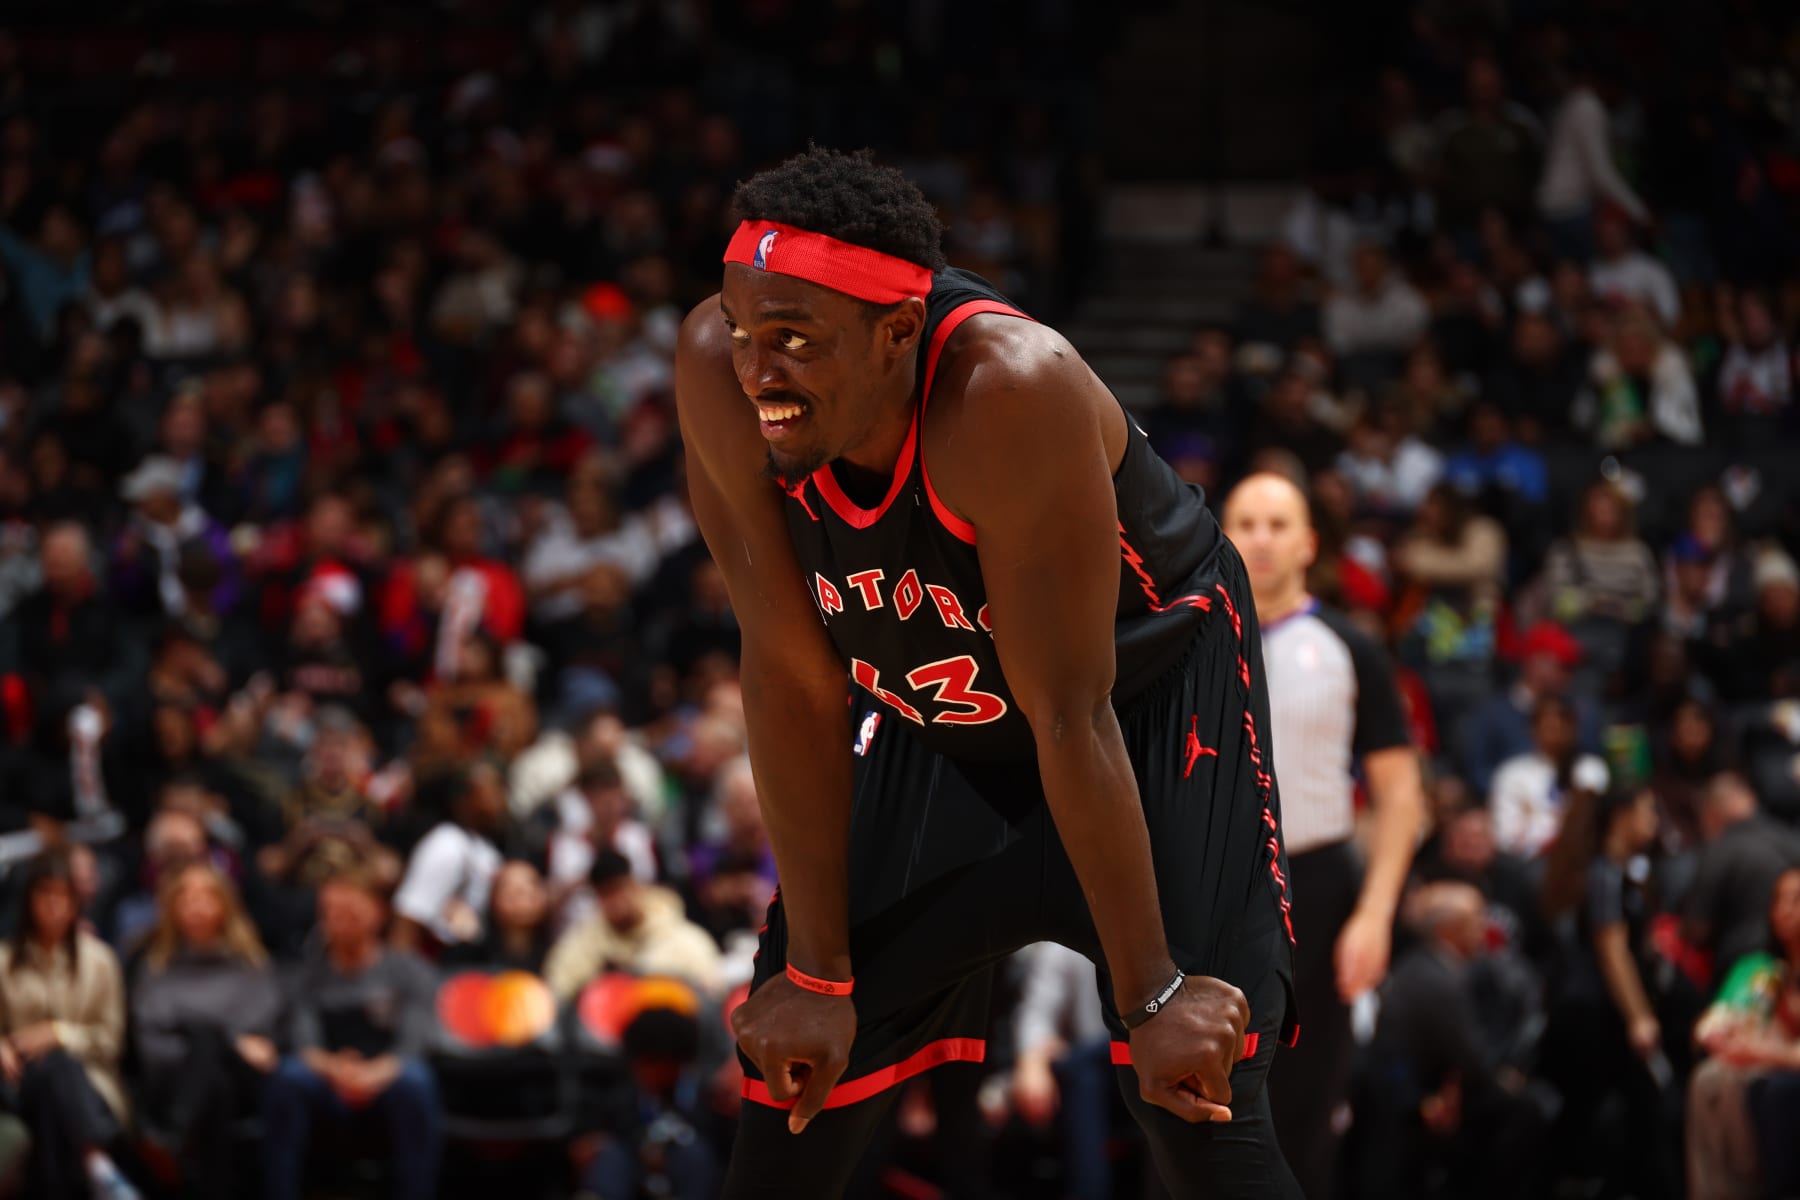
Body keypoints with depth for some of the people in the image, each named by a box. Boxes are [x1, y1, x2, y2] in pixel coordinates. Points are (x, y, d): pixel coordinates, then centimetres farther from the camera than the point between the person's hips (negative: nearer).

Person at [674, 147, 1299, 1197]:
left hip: (1157, 694, -4)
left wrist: (1152, 995, -25)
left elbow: (1071, 717, -32)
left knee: (1198, 1098, -15)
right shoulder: (721, 376, -26)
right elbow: (793, 677, -17)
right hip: (932, 715, 4)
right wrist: (820, 972, -14)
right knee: (793, 1083, 0)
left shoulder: (1010, 390, -39)